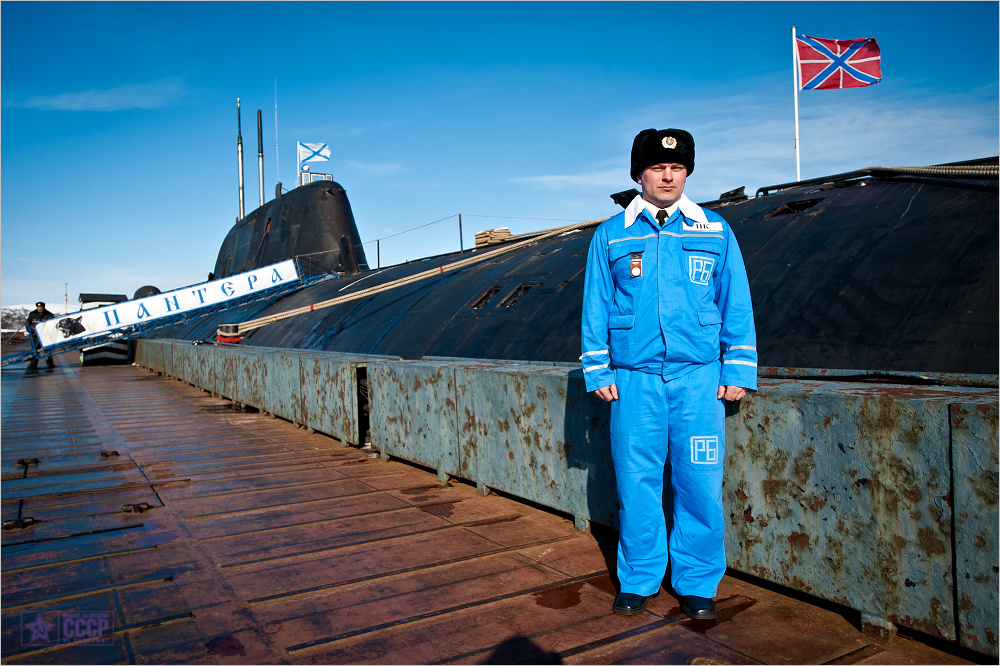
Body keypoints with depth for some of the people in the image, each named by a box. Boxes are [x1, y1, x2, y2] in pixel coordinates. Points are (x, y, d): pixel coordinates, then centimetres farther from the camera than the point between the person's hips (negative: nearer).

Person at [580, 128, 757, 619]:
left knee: (699, 483, 2)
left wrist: (738, 370, 3)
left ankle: (697, 584, 19)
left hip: (698, 378, 0)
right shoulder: (611, 235, 8)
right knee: (637, 482, 4)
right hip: (634, 379, 0)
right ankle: (638, 580, 21)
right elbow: (596, 307, 9)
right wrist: (597, 371, 4)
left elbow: (736, 304, 9)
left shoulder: (715, 232, 9)